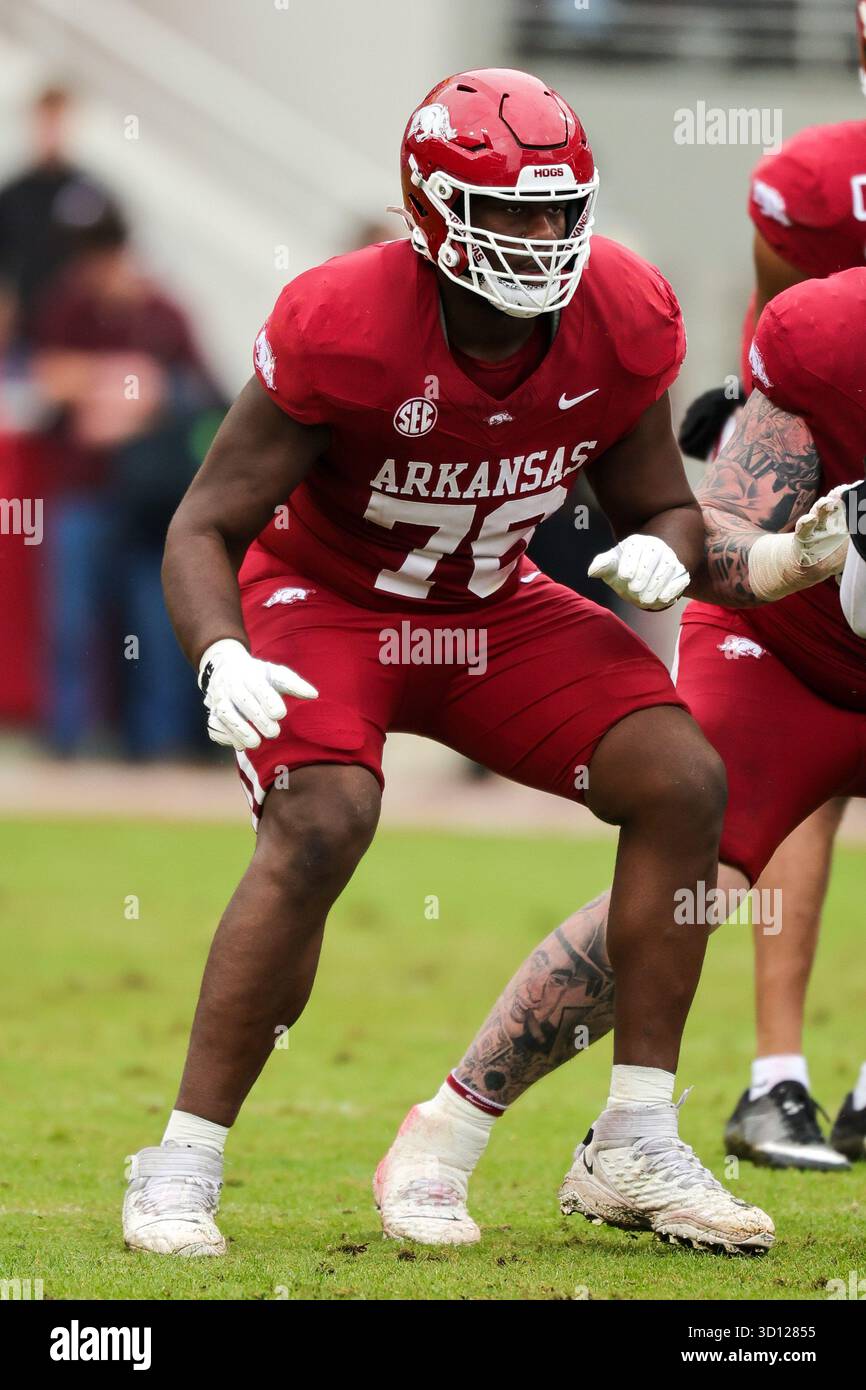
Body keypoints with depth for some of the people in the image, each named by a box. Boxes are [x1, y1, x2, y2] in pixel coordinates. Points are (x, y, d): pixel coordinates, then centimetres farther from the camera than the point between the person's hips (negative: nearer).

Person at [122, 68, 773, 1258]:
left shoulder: (623, 323, -15)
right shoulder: (342, 328, -29)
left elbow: (664, 505, 1)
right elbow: (206, 528, -22)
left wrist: (659, 552, -24)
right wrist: (222, 660, -42)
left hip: (490, 611, 5)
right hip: (325, 602, -5)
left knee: (683, 782, -11)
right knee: (319, 828, -30)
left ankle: (640, 1143, -2)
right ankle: (180, 1168, -19)